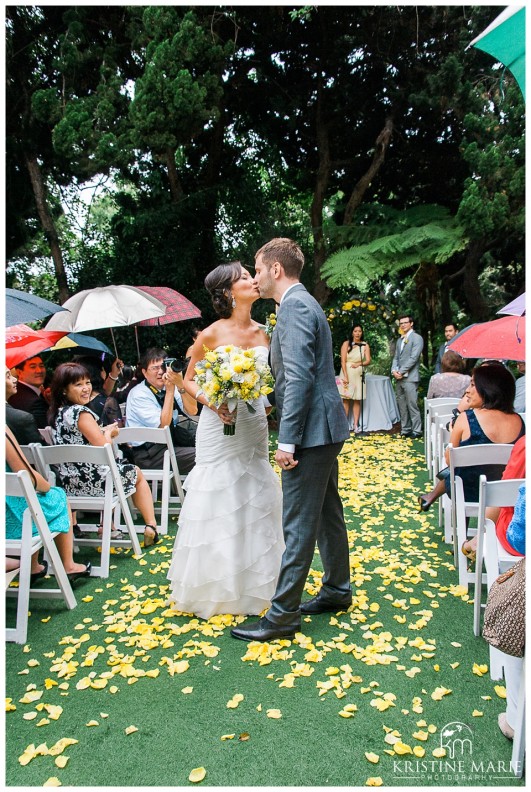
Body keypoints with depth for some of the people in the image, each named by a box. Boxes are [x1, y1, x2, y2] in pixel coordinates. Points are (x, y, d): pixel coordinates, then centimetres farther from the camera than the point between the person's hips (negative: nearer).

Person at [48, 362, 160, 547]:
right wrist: (109, 432, -1)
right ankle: (151, 527, 21)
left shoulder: (56, 412, 6)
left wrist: (103, 430, 8)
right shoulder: (81, 413, -21)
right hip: (93, 481, -8)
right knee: (137, 474, 22)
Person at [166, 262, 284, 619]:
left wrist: (269, 400, -4)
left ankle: (254, 582, 28)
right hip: (220, 426, -5)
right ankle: (214, 587, 19)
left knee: (254, 500, 12)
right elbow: (189, 381, -1)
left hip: (254, 425, 5)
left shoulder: (263, 333, 4)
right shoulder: (212, 335, -9)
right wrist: (211, 402, -18)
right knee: (217, 501, 2)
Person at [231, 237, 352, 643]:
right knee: (327, 513, 19)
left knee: (298, 523, -4)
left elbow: (298, 378, -23)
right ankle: (338, 590, 33)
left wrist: (287, 440, -22)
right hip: (324, 429, 11)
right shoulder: (304, 303, 18)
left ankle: (283, 614, 6)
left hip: (311, 430, -11)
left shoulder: (295, 306, -15)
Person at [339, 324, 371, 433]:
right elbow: (343, 361, -5)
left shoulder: (365, 345, 6)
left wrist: (359, 364, -23)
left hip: (358, 374, 2)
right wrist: (345, 376, -14)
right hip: (347, 373, -1)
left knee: (357, 400, 2)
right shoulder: (346, 344, 1)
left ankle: (356, 424, 4)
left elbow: (368, 361, -1)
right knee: (345, 399, -2)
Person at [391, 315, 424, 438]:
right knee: (402, 405, 9)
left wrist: (401, 372, -14)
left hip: (410, 378, -7)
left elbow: (413, 358, -12)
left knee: (412, 405, -8)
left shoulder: (417, 338, -4)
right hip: (399, 378, 7)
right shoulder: (399, 340, 20)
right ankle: (406, 430, 16)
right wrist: (394, 370, -1)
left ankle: (417, 430, -2)